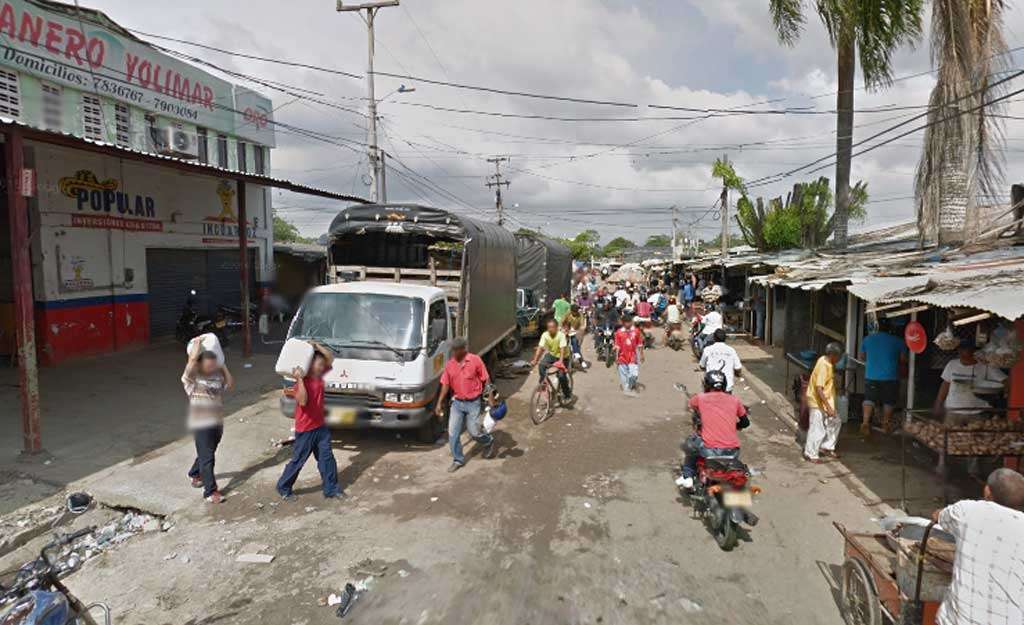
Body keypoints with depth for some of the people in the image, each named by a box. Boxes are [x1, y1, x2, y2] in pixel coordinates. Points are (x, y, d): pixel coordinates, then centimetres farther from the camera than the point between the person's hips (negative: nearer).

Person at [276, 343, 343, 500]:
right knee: (297, 461, 8)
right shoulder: (302, 382, -18)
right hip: (305, 430, -6)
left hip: (321, 427, 7)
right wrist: (299, 379, -34)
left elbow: (331, 357, 5)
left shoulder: (319, 376, 2)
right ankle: (283, 488, 27)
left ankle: (331, 489, 18)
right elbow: (302, 401, -33)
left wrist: (317, 346, -7)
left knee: (327, 459, 9)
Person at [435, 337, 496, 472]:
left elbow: (485, 380, -5)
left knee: (474, 432, 1)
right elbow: (445, 385, 5)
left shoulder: (475, 360, -12)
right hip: (457, 402, 4)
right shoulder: (449, 364, -1)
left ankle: (489, 441, 33)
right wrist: (439, 403, 2)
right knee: (453, 433, 2)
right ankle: (458, 460, 19)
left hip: (473, 403, -4)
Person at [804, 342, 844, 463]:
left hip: (825, 400, 10)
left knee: (835, 422, 17)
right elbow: (819, 389, -31)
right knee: (817, 429, -1)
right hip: (818, 402, -10)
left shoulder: (827, 362, 2)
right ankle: (810, 454, 12)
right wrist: (829, 407, -31)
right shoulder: (823, 367, -27)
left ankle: (826, 447, 29)